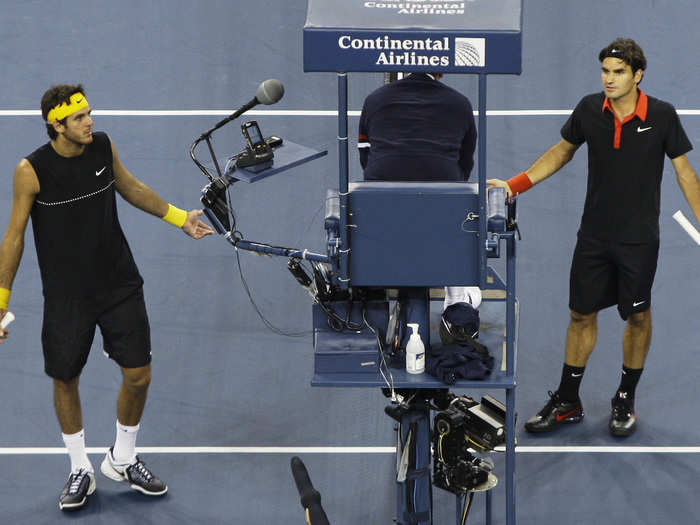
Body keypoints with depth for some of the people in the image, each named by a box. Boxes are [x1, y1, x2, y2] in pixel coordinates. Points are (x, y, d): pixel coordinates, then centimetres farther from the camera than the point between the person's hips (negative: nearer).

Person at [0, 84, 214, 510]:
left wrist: (179, 217, 17)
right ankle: (81, 469, 27)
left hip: (120, 284, 3)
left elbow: (131, 188, 16)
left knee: (138, 374, 3)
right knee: (65, 380, 7)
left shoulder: (102, 146, -4)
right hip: (66, 295, -3)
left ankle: (123, 459, 27)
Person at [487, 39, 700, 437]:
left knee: (638, 317, 8)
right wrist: (515, 185, 4)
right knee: (582, 314, 8)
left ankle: (626, 400, 25)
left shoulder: (662, 116, -12)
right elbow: (562, 152, 11)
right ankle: (567, 403, 20)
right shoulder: (589, 109, -5)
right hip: (594, 236, 2)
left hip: (639, 240, -2)